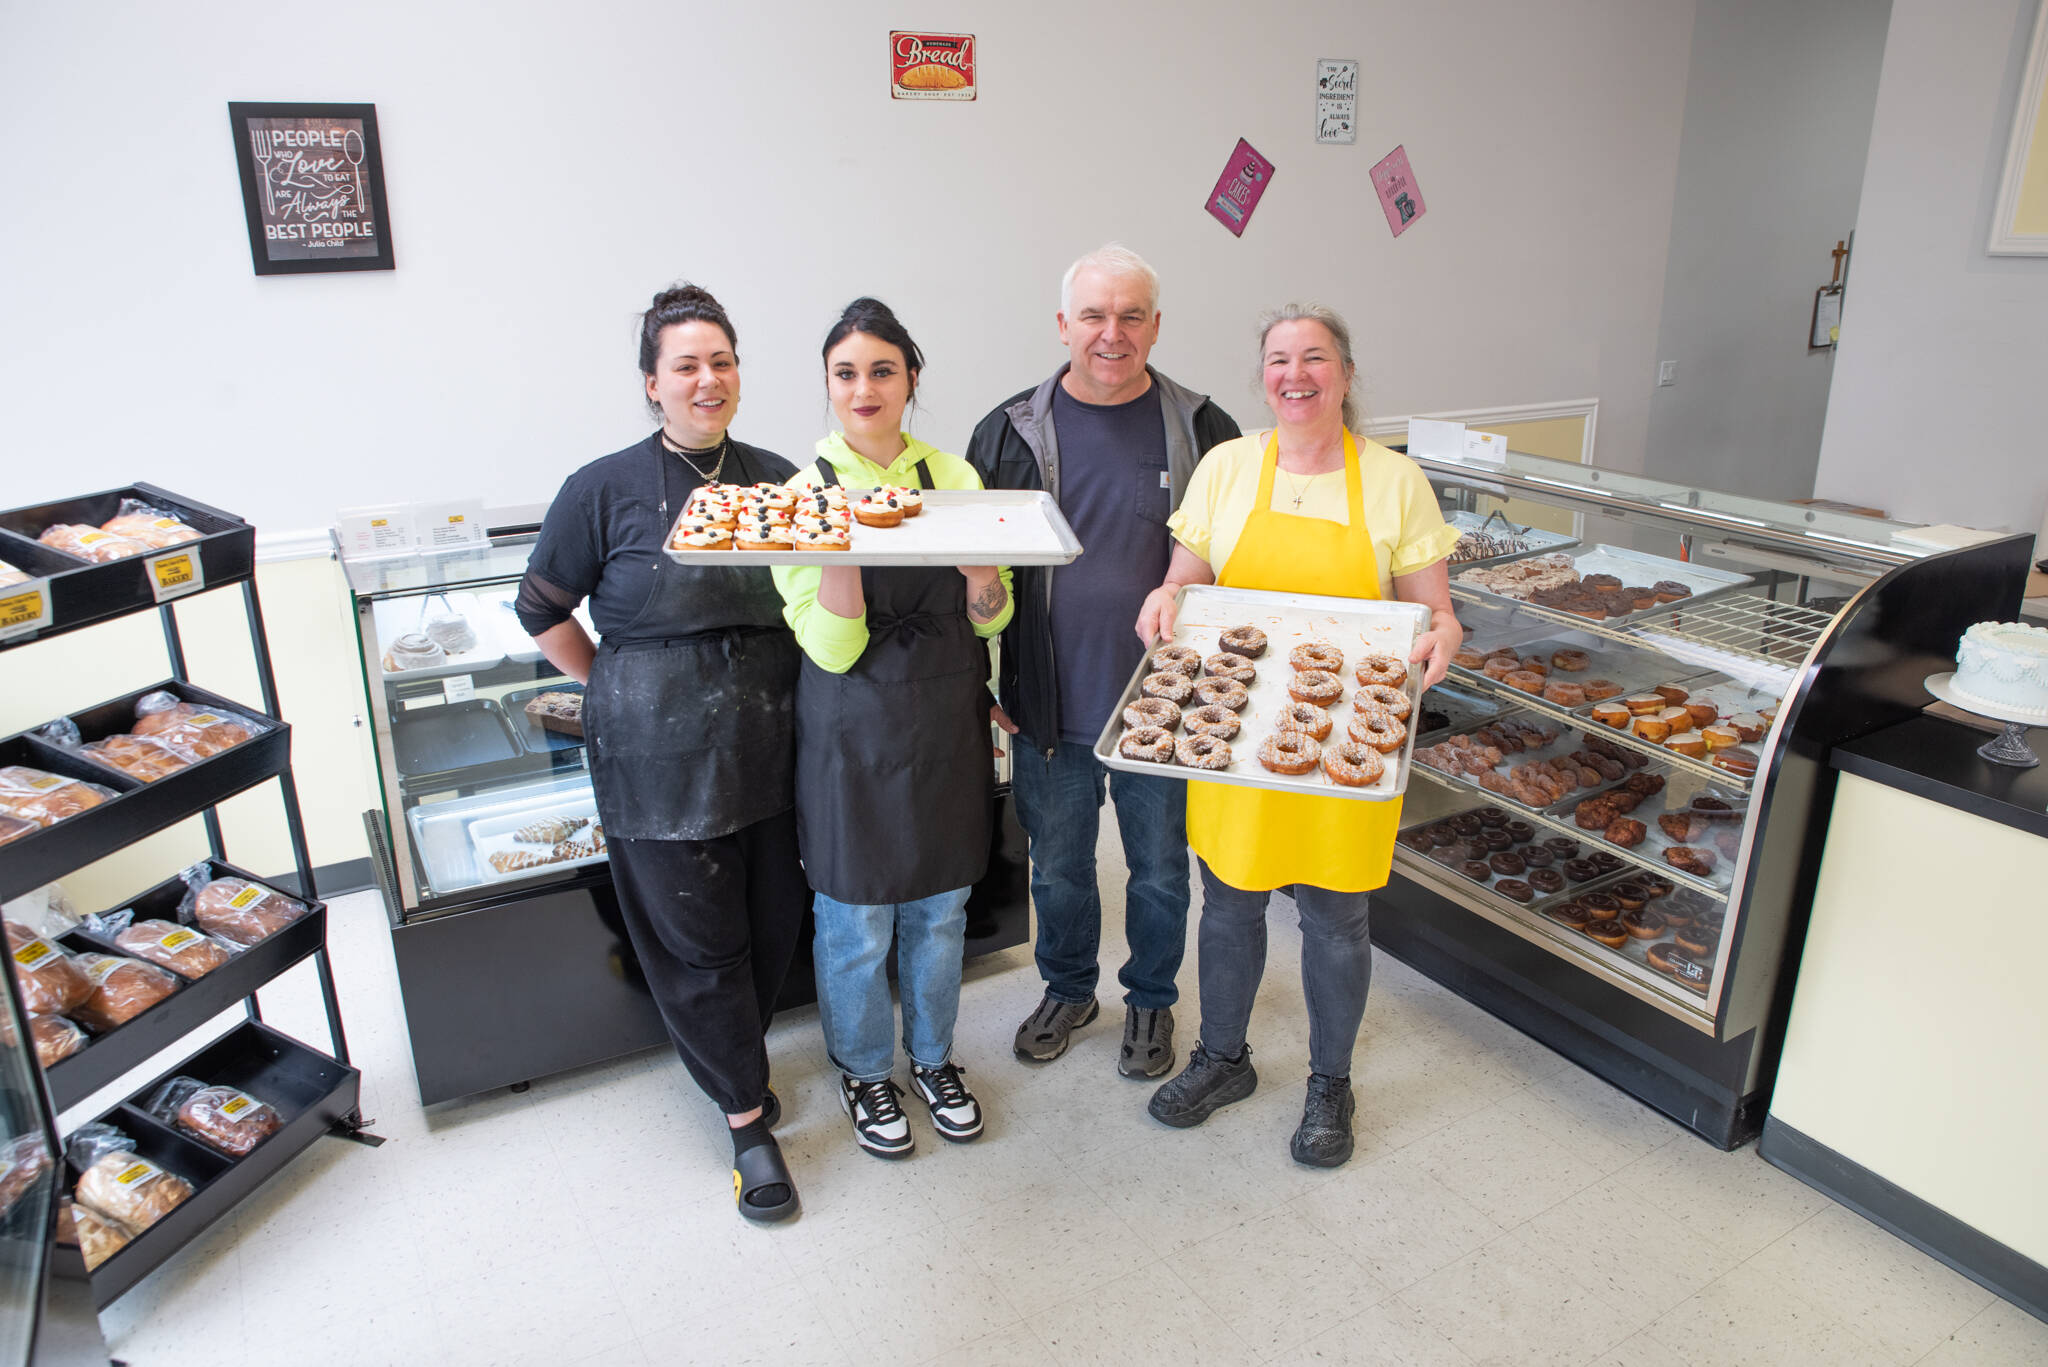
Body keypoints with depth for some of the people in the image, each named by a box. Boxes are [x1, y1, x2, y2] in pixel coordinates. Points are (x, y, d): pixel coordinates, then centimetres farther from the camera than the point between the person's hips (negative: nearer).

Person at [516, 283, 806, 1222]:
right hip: (660, 755, -4)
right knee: (697, 933, 5)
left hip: (769, 742, 4)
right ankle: (746, 1117, 22)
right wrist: (617, 690, 2)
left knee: (774, 917, 13)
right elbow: (542, 608, 2)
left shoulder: (776, 477, 5)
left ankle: (733, 1058, 41)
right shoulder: (605, 490, -6)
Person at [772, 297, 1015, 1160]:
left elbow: (991, 620, 4)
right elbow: (834, 647, -15)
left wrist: (980, 571, -18)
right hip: (855, 731, -3)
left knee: (941, 904, 17)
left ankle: (932, 1056, 40)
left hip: (949, 721, 4)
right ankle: (865, 1071, 35)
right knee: (858, 917, 9)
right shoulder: (804, 490, -8)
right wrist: (846, 544, -30)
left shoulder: (954, 477, 2)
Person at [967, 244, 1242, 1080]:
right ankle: (1068, 987, 42)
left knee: (1161, 868, 15)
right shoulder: (1013, 433, -3)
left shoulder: (1202, 431, -4)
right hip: (1050, 709, 1)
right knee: (1058, 866, 17)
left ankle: (1151, 998, 40)